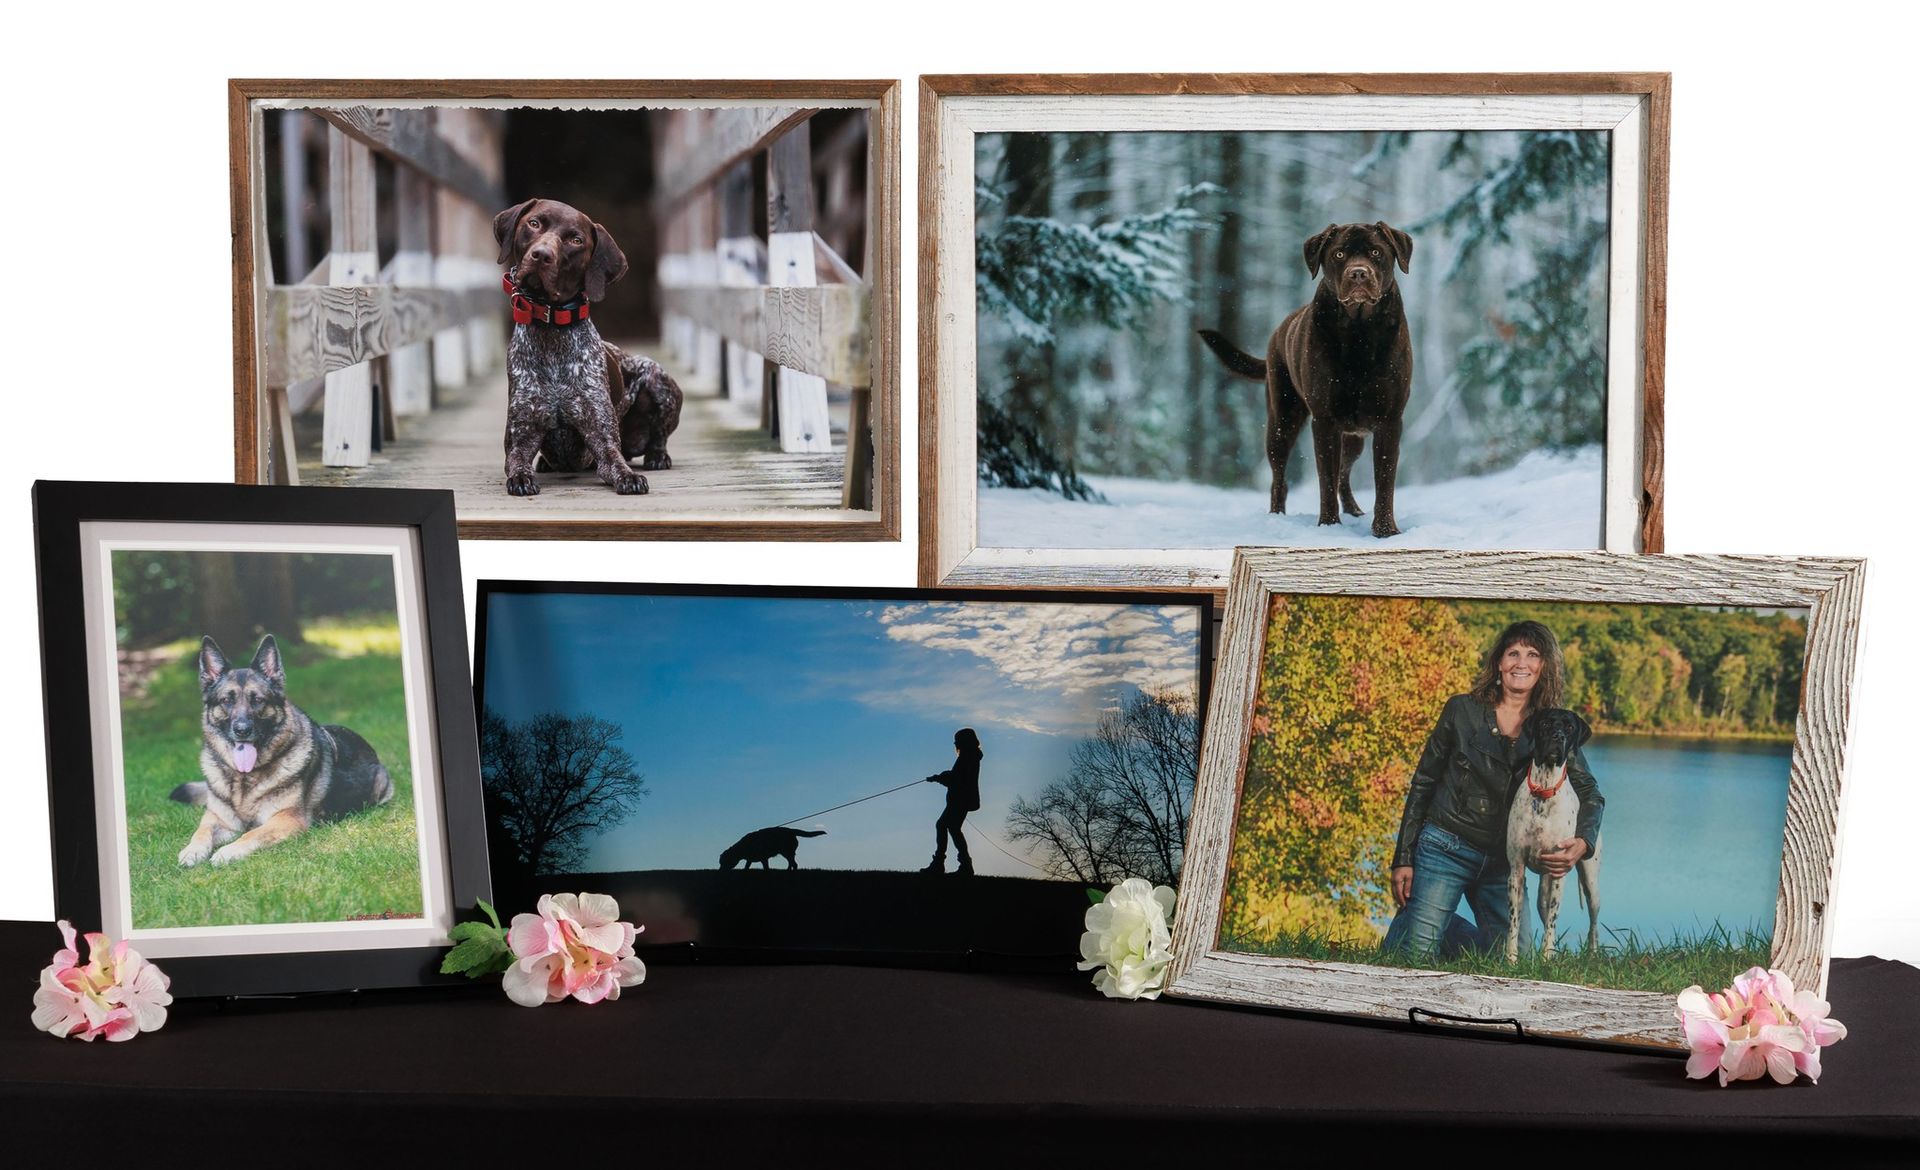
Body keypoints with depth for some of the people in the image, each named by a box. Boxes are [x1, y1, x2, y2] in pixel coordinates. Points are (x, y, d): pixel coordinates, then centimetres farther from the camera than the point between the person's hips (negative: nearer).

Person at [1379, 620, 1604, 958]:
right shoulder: (1462, 710, -3)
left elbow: (1590, 792, -1)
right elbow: (1422, 784, 0)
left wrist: (1583, 842, -25)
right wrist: (1403, 859, -4)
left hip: (1503, 863, 3)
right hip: (1446, 849, -3)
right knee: (1416, 954, -12)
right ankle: (1406, 916, 22)